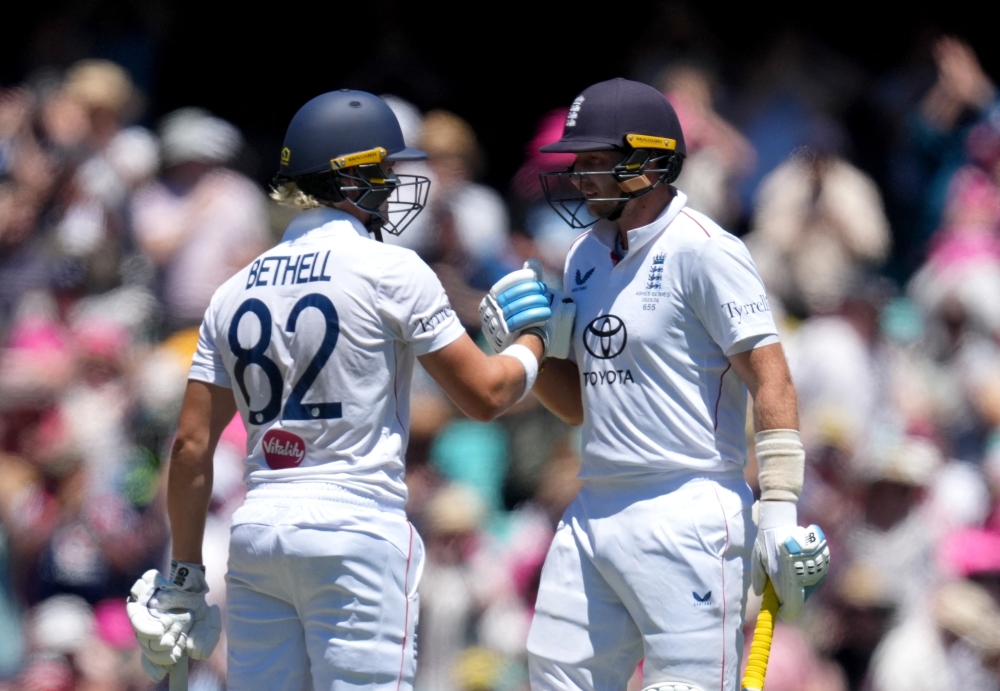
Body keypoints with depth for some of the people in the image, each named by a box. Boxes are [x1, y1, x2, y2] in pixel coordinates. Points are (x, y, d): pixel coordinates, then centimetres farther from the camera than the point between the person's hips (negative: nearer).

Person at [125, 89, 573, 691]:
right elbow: (484, 395, -1)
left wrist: (185, 575, 16)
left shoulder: (236, 291, 11)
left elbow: (192, 448, 10)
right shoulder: (390, 271, -5)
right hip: (358, 529, -6)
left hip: (256, 533, 6)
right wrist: (535, 337, 19)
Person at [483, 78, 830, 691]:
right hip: (594, 515, 8)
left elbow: (770, 378, -14)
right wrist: (524, 344, 3)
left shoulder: (704, 251, -9)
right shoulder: (587, 256, 16)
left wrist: (779, 509, -22)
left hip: (688, 519, -8)